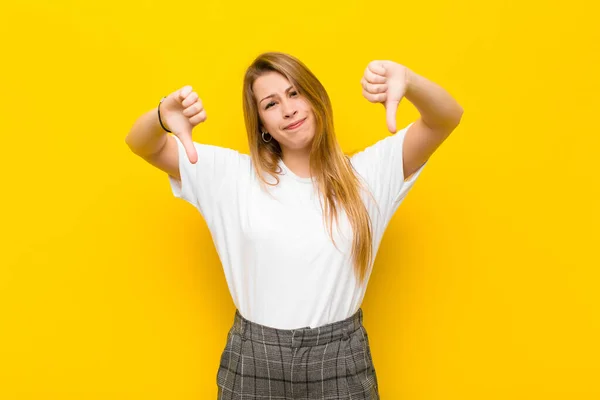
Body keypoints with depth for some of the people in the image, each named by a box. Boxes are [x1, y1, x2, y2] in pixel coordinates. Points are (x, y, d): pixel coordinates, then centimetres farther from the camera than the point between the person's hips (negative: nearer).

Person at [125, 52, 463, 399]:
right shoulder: (234, 175, -1)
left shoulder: (367, 172, -2)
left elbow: (447, 118, -8)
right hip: (254, 361, 1)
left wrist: (407, 81, -29)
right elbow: (142, 146, -1)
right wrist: (163, 118, -25)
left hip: (341, 362, 0)